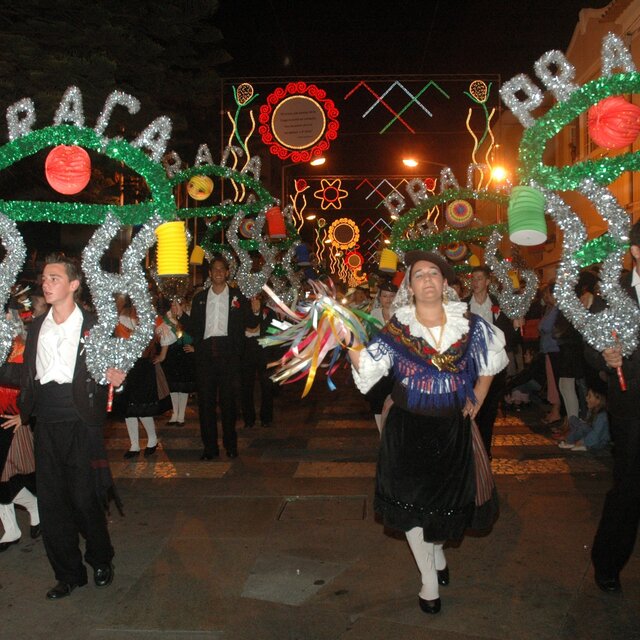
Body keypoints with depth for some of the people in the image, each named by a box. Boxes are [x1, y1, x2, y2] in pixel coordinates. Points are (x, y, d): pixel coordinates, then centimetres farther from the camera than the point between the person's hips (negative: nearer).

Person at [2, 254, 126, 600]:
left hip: (81, 425, -4)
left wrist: (115, 378, -17)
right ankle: (69, 574, 24)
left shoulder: (94, 327, -4)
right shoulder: (35, 327, 11)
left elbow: (109, 375, 3)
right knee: (51, 502, 8)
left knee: (85, 499, 0)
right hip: (46, 425, 5)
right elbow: (28, 375, 17)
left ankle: (101, 560, 27)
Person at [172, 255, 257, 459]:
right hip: (205, 351, 2)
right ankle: (210, 447, 9)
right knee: (205, 400, 2)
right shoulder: (200, 298, 15)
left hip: (228, 351, -2)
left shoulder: (237, 296, 8)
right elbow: (193, 329, 12)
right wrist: (180, 315, -2)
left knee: (228, 399, 1)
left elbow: (251, 324, 3)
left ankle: (231, 444, 13)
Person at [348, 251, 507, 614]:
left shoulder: (469, 325, -3)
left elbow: (490, 361, 12)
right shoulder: (396, 331, -8)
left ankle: (437, 552, 49)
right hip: (409, 430, -2)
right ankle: (430, 581, 24)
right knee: (413, 502, 4)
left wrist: (477, 398, 6)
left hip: (454, 429, 2)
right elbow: (368, 369, -19)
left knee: (448, 498, 17)